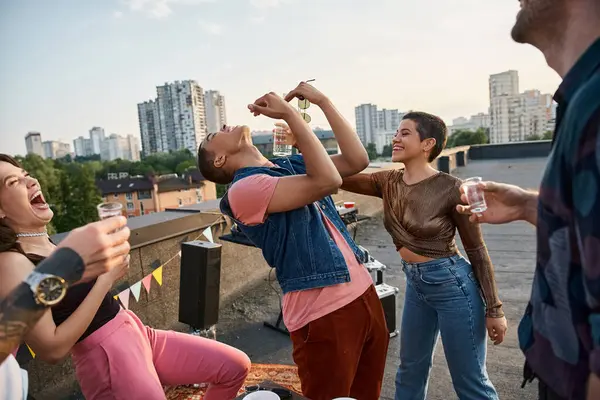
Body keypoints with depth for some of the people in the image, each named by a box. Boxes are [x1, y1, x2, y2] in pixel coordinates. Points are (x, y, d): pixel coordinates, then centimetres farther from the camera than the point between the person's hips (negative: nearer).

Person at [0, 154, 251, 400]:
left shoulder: (46, 244, 9)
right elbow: (52, 350, -21)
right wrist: (106, 277, -19)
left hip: (136, 334, 8)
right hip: (106, 358, -8)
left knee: (236, 366, 9)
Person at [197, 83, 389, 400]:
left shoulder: (291, 165, 11)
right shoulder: (243, 188, -13)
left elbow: (357, 160, 7)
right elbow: (327, 181, -23)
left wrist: (323, 101, 6)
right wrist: (290, 114, -15)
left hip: (363, 293, 7)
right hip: (324, 314, -7)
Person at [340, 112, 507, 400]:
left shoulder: (450, 188, -18)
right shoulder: (388, 182, -2)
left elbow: (477, 250, -11)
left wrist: (494, 309, -7)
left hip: (452, 284, -6)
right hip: (415, 284, 6)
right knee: (411, 369, 23)